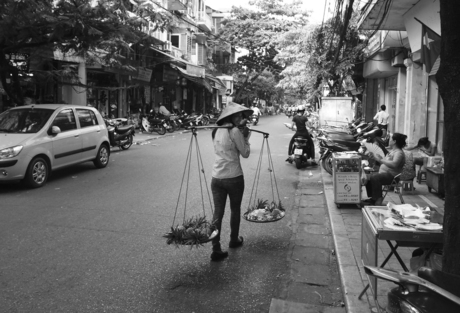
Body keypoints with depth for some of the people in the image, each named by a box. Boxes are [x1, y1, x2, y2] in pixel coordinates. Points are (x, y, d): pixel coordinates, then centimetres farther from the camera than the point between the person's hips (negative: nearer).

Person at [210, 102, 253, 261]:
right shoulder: (235, 131, -12)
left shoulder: (216, 131, 9)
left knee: (218, 212, 3)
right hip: (233, 177, -5)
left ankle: (216, 249, -1)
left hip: (217, 177, 5)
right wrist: (246, 136, 4)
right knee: (235, 209, 16)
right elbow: (245, 153, -6)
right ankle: (234, 240, 34)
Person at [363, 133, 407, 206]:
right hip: (384, 173, 10)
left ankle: (378, 199, -22)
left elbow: (394, 164, -30)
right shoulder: (392, 151, 20)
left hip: (391, 175, -10)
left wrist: (381, 160, -25)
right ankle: (373, 198, 2)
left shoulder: (399, 153, -13)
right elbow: (384, 162, 27)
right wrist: (374, 157, 17)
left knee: (374, 177, -31)